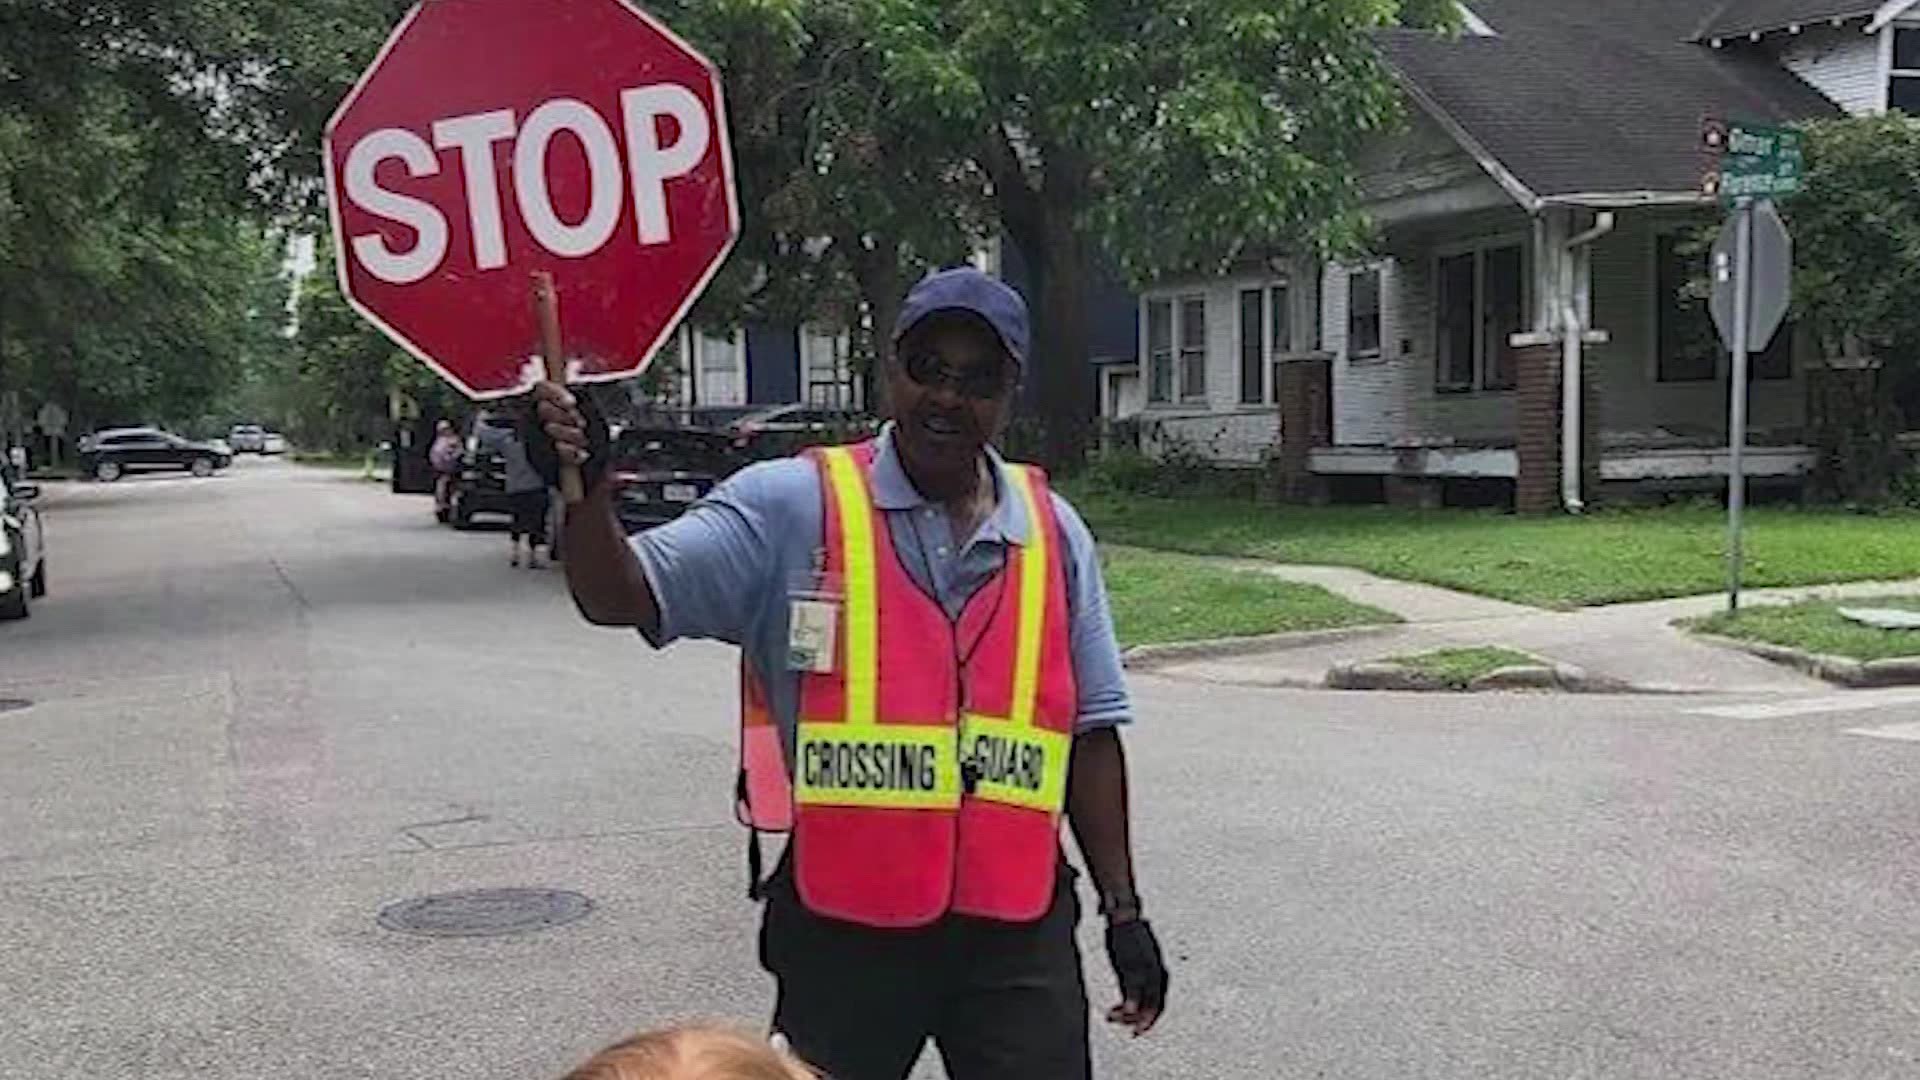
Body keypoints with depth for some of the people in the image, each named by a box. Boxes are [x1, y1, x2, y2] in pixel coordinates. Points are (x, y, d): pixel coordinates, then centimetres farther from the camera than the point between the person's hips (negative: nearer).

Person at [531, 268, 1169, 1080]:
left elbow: (1090, 729, 10)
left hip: (1018, 929, 2)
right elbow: (625, 597, -10)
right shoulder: (793, 506, -4)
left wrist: (1123, 908, 10)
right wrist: (585, 490, -29)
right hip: (843, 927, -2)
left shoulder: (1053, 532, 6)